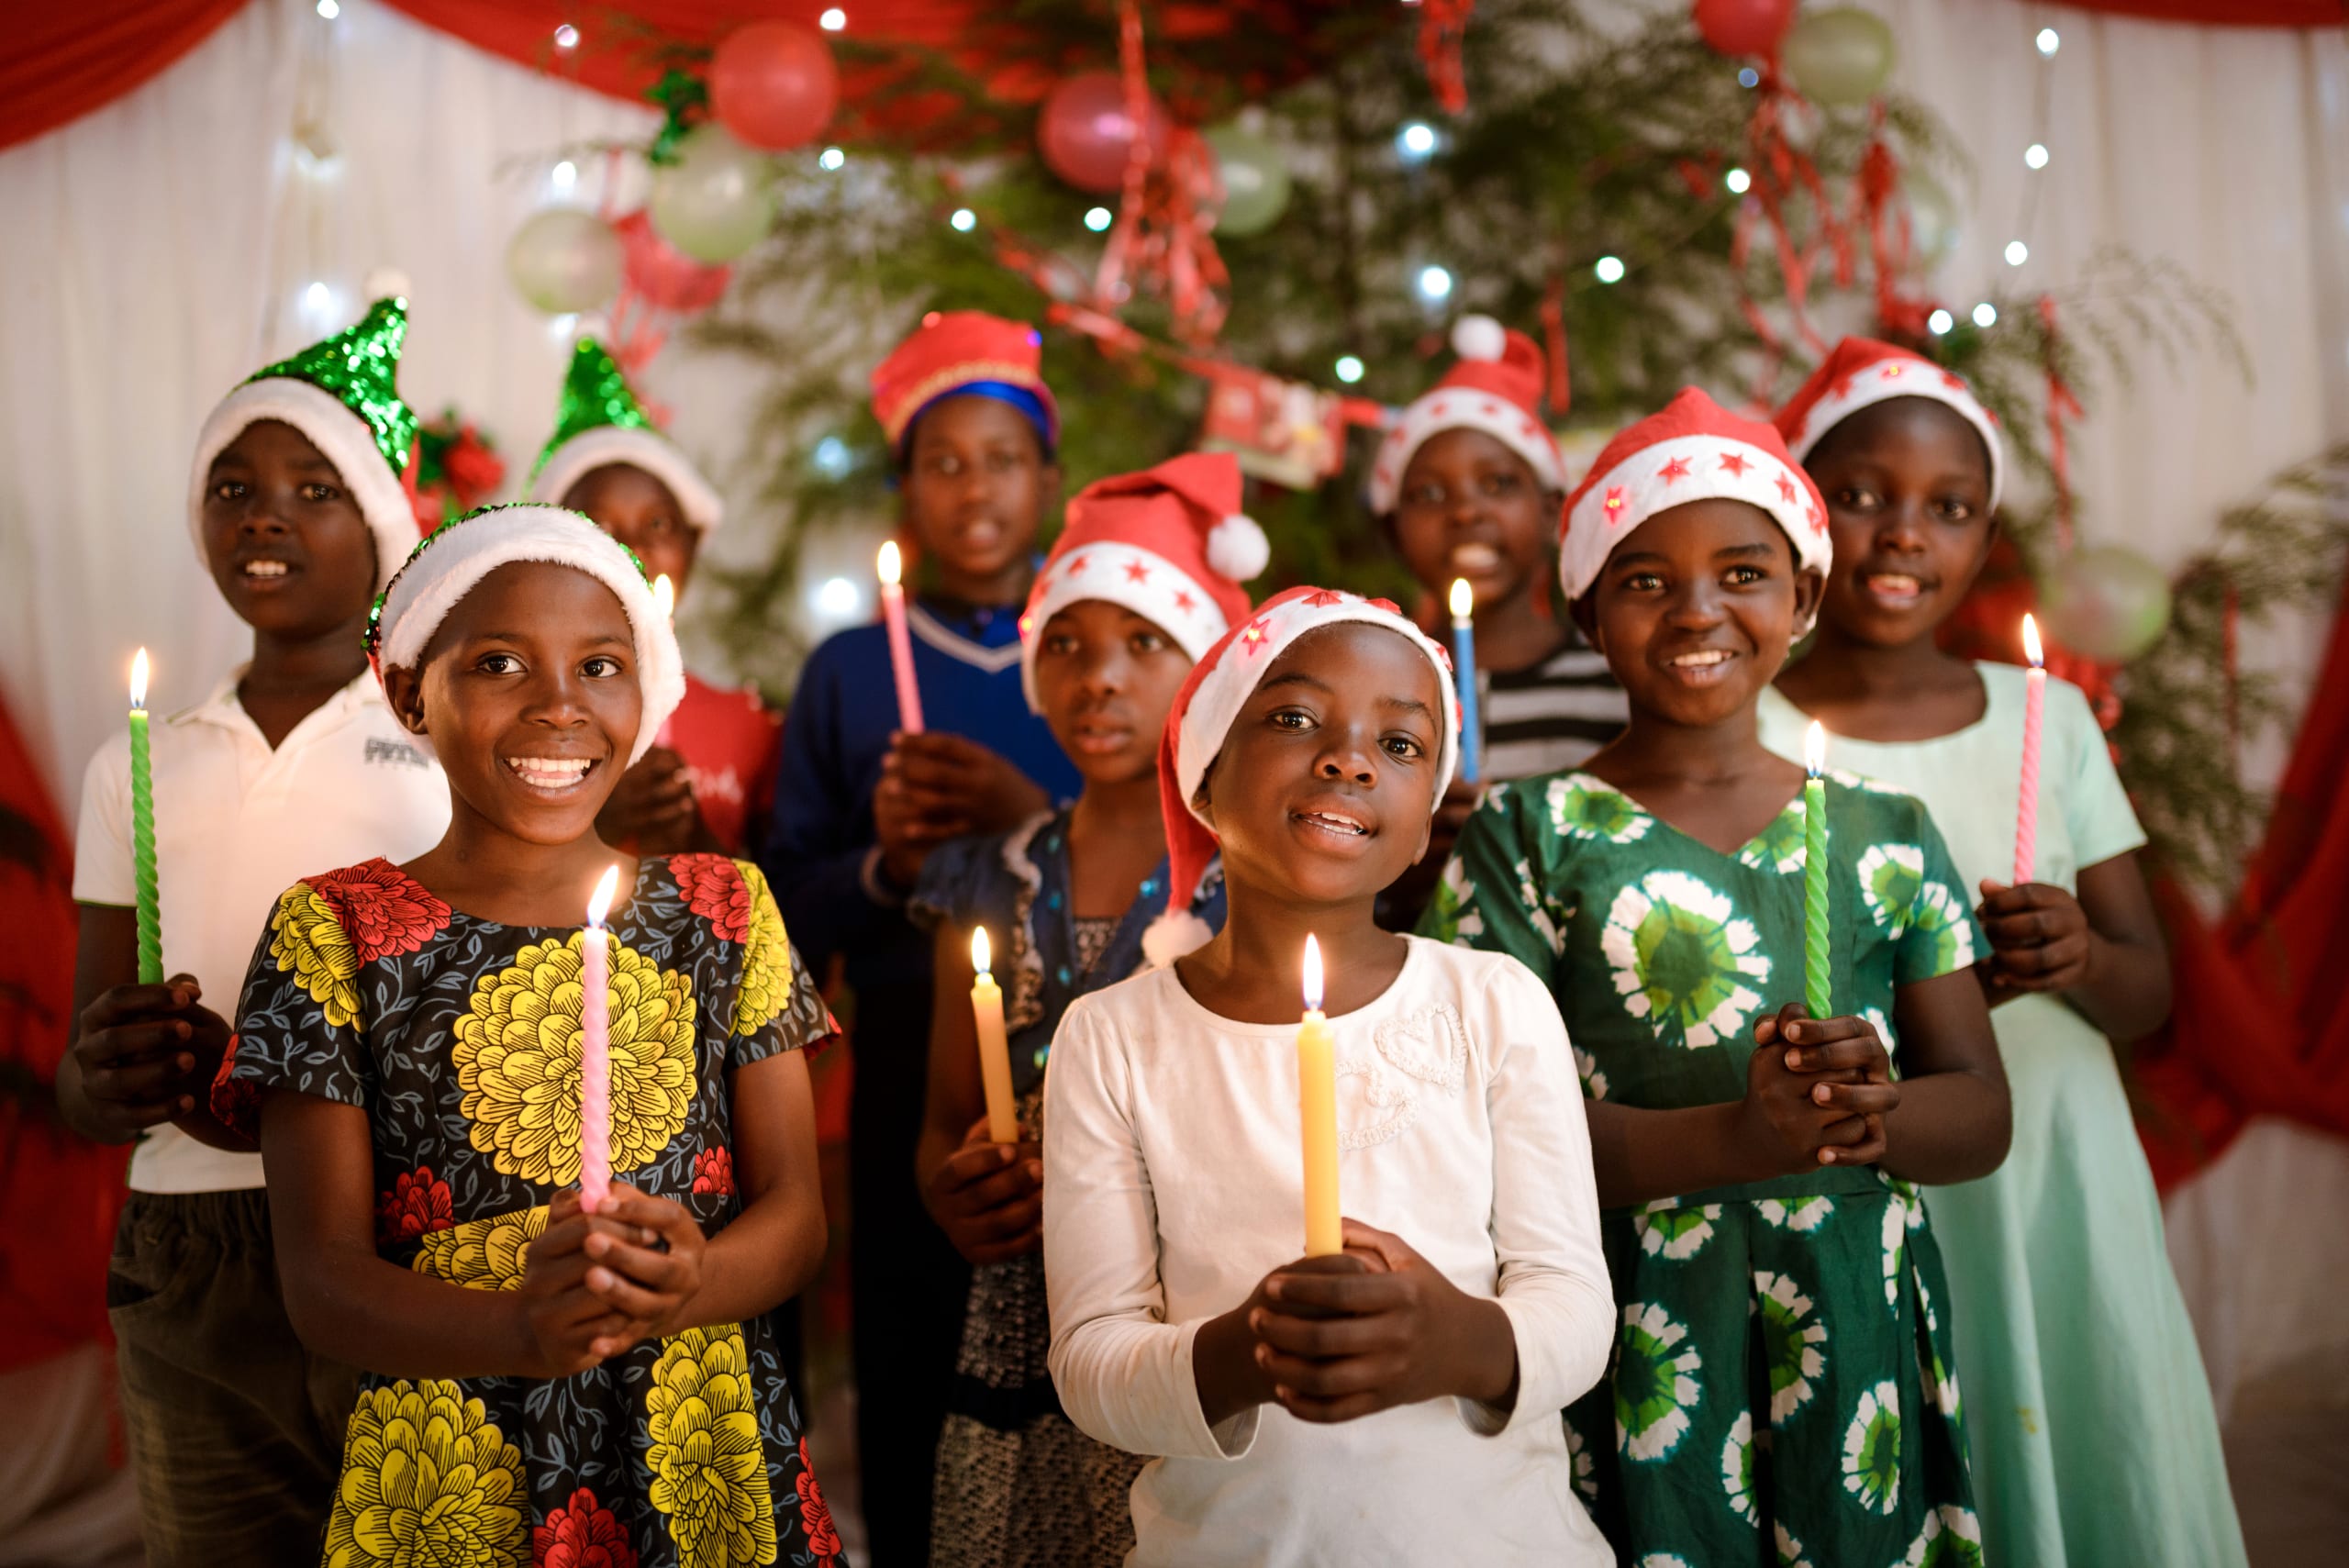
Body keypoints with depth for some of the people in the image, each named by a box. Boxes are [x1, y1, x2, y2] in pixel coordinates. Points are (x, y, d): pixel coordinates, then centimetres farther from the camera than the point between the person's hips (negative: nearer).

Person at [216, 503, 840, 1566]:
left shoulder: (724, 909, 2)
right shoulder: (335, 930, -4)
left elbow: (795, 1215, 1)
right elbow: (320, 1279, -8)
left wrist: (684, 1284, -21)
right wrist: (519, 1329, -28)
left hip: (712, 1469, 2)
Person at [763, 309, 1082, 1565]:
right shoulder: (848, 671, 10)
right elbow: (792, 916, 8)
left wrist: (1039, 820, -15)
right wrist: (885, 865, -11)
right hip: (912, 1092, 1)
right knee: (913, 1400, 4)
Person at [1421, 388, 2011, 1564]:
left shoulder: (1887, 836, 7)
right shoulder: (1529, 836, -3)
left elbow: (1981, 1111, 6)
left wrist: (1872, 1116, -17)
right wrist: (1741, 1138, -25)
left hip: (1864, 1351, 3)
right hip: (1637, 1365, -3)